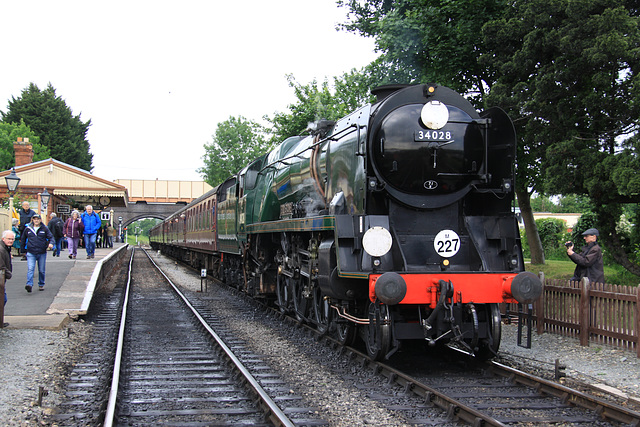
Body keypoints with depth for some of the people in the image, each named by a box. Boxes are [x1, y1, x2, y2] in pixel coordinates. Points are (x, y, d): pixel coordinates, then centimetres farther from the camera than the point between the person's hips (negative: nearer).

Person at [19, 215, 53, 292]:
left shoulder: (44, 229, 1)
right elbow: (23, 238, 18)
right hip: (31, 253, -1)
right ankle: (29, 284, -26)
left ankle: (41, 285, 27)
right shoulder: (28, 229, 5)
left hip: (42, 253, 1)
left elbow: (51, 237, 0)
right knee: (30, 269, -16)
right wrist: (22, 247, 19)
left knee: (41, 270, 11)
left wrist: (51, 243, -19)